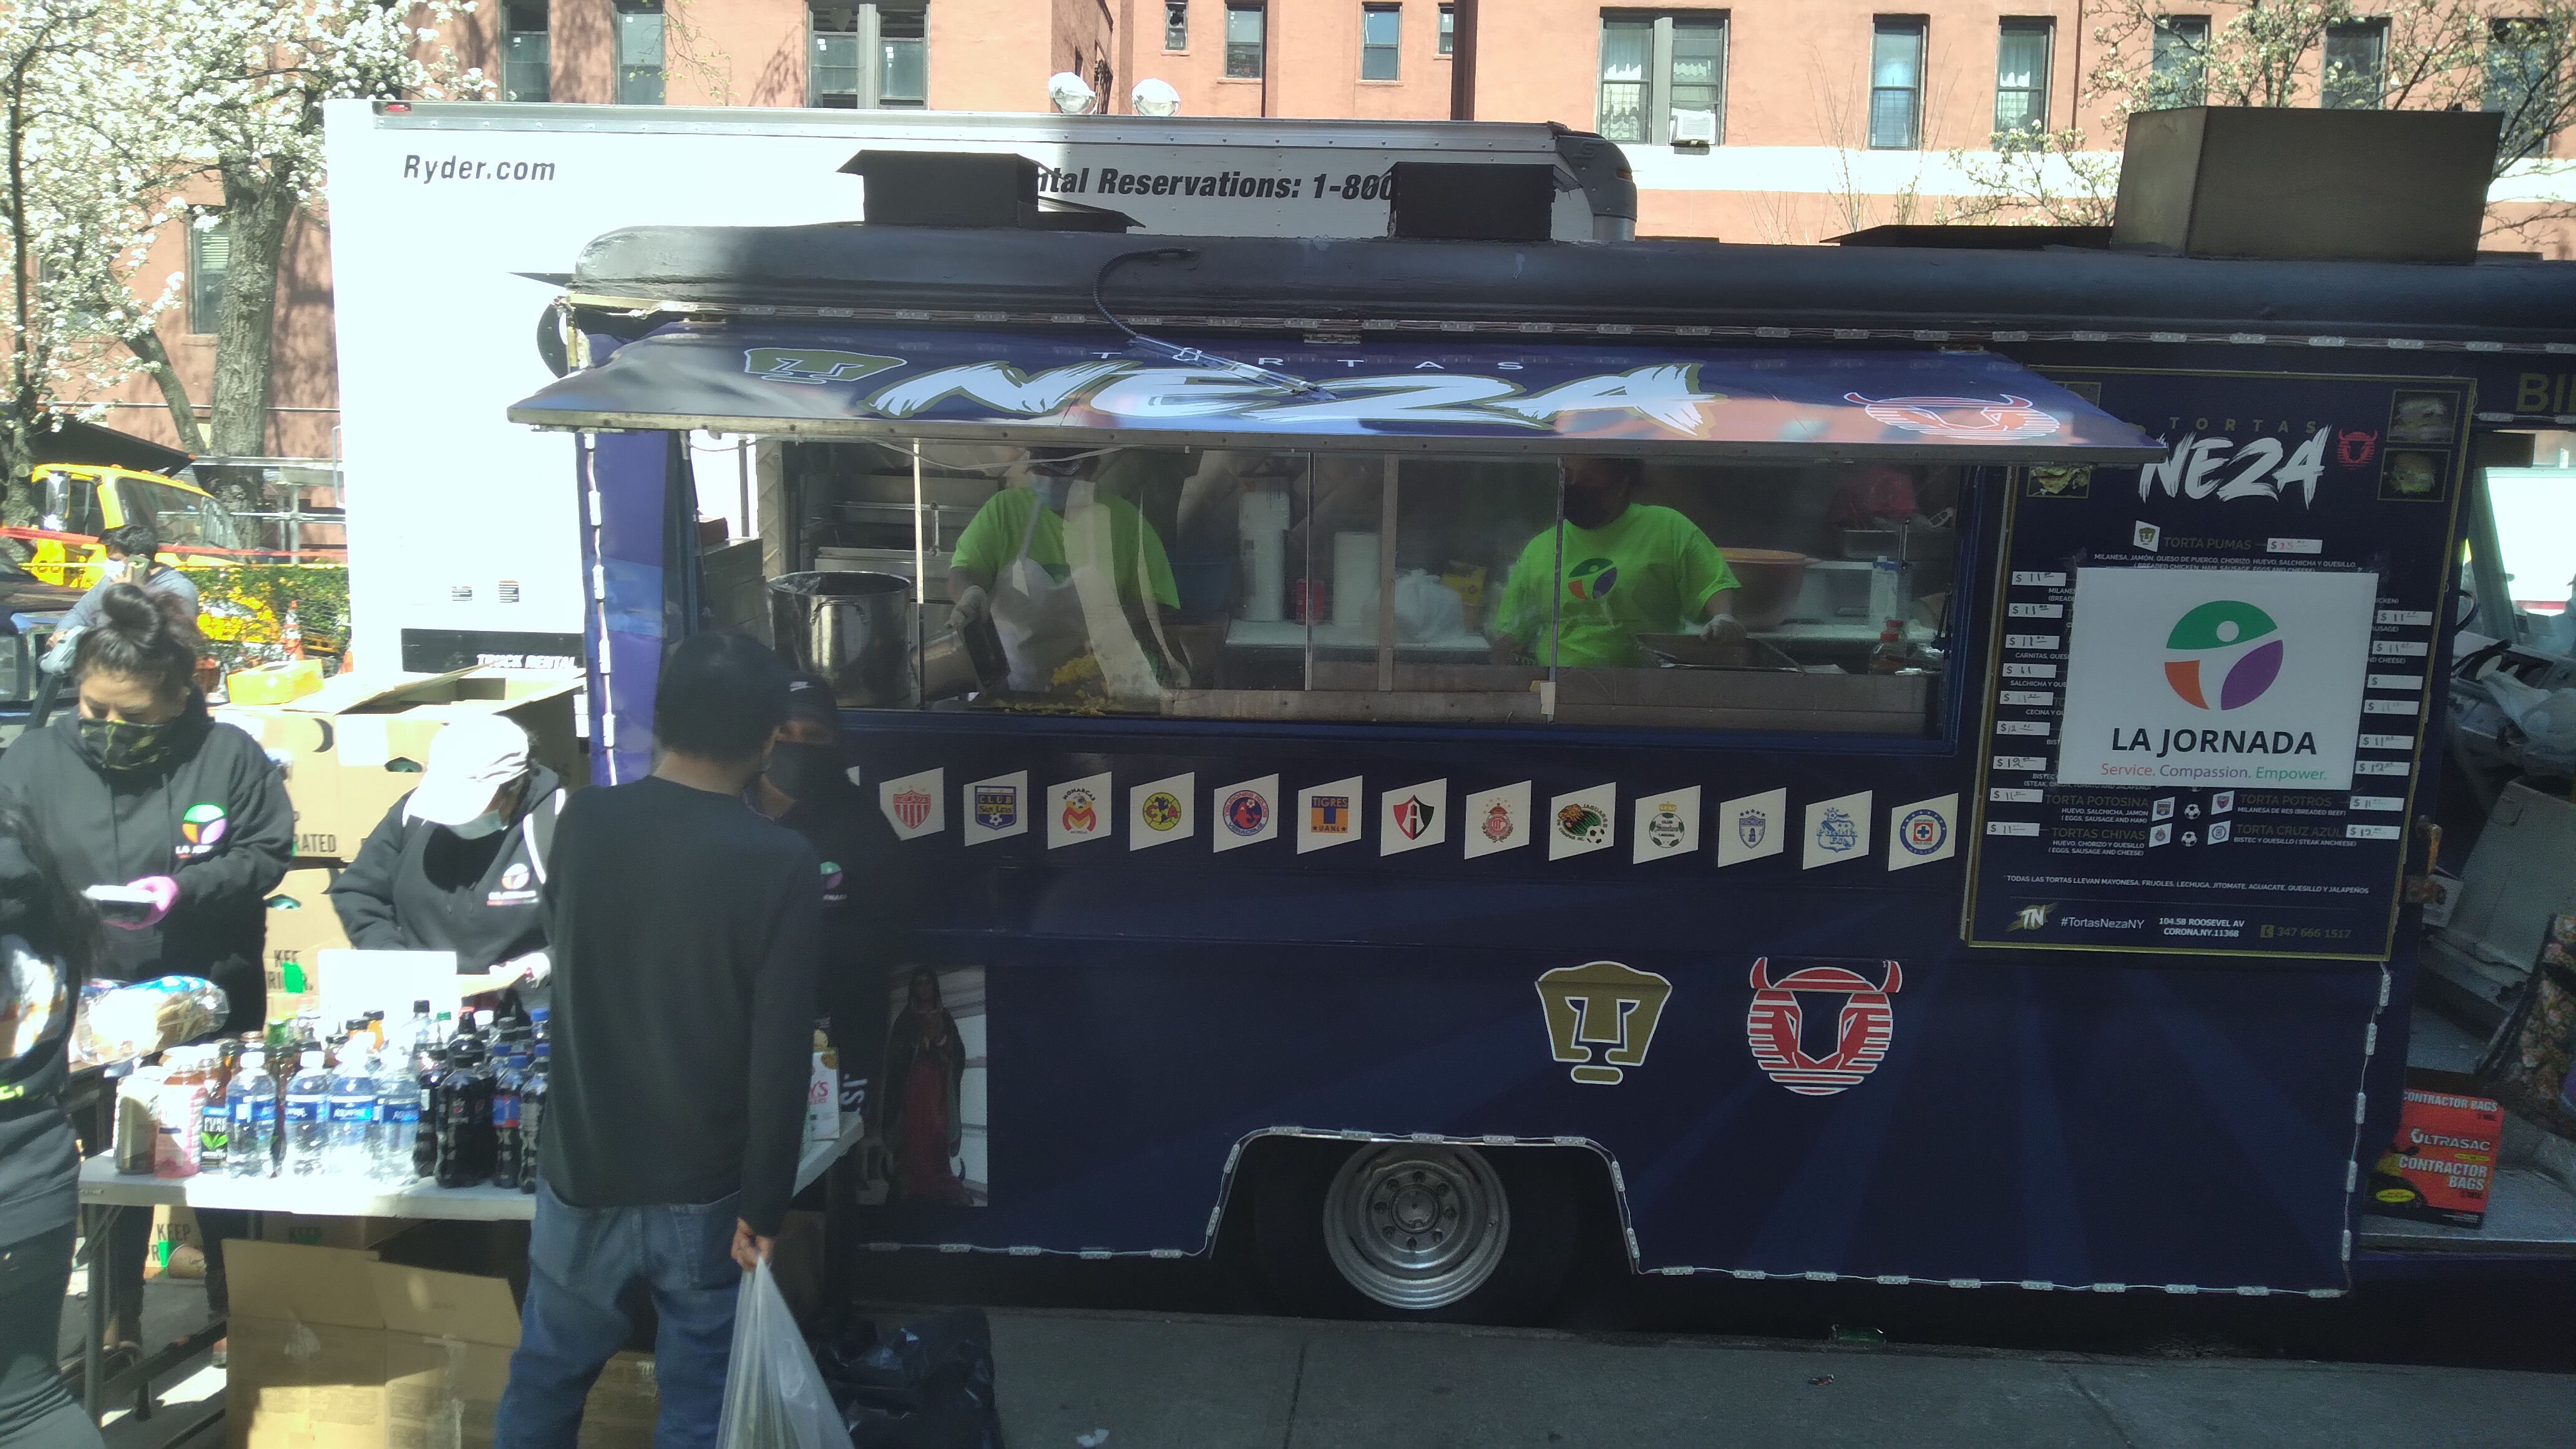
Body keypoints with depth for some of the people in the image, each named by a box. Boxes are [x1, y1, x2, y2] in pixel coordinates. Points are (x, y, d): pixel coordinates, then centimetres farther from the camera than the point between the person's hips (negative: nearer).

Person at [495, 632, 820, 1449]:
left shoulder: (583, 822, -7)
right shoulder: (779, 863, -19)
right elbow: (781, 1058, -18)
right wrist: (766, 1206, -7)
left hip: (582, 1172, 4)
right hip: (705, 1192, -3)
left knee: (545, 1380, 22)